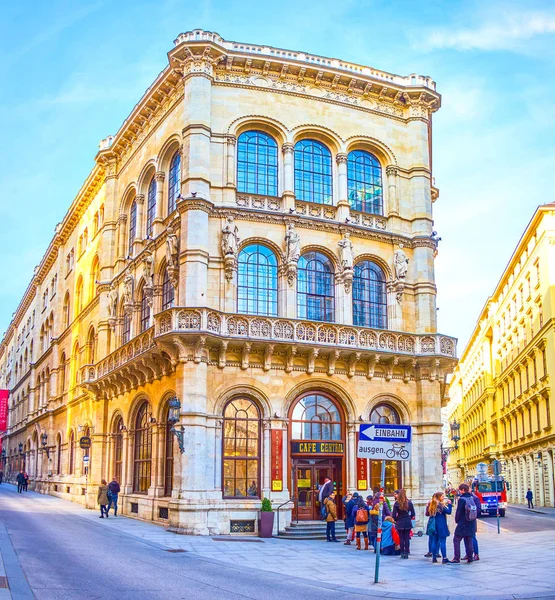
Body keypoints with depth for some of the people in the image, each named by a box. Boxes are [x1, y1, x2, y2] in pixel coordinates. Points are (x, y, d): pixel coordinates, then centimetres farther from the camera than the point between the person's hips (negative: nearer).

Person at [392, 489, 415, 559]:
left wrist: (396, 520, 10)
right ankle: (406, 553, 7)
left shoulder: (396, 504, -10)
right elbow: (413, 514, 1)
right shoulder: (409, 503, -4)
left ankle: (402, 553, 6)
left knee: (401, 538, 6)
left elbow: (394, 515, -9)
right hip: (408, 523, 2)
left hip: (400, 524, -2)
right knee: (407, 538, 7)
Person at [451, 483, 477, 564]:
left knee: (456, 540, -1)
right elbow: (477, 510, 9)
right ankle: (469, 557, 14)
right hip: (472, 524, 7)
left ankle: (457, 558, -7)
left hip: (463, 524, -6)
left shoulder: (462, 499, -14)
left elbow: (458, 512, -11)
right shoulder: (472, 498, 4)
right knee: (469, 541, 13)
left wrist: (457, 520, 4)